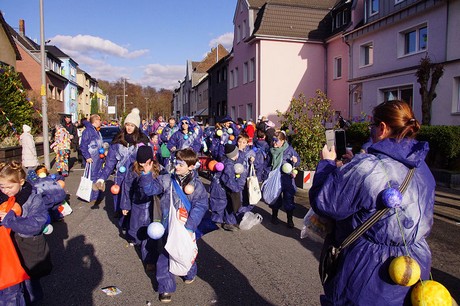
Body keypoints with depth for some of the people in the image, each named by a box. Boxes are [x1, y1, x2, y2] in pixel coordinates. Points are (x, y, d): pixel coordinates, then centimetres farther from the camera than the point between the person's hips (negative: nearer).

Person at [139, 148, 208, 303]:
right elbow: (150, 188, 1)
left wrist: (190, 227, -22)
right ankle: (166, 287, 20)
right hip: (169, 226, 1)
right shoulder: (166, 180, -3)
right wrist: (147, 174, -16)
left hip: (186, 227, -1)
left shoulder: (197, 185, -11)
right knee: (166, 255, 4)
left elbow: (200, 207, -15)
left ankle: (190, 273, 50)